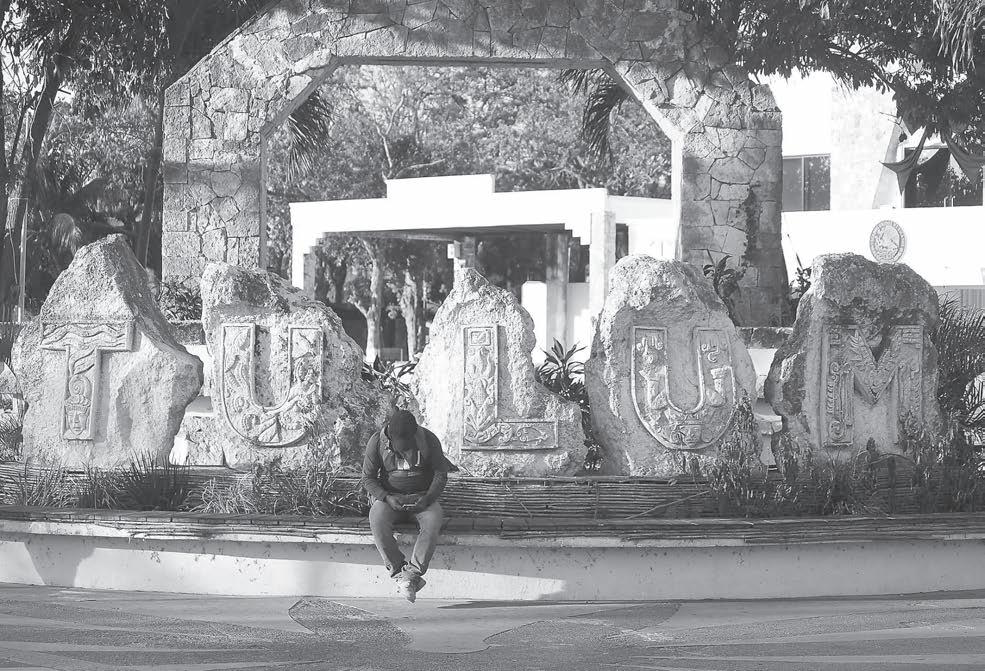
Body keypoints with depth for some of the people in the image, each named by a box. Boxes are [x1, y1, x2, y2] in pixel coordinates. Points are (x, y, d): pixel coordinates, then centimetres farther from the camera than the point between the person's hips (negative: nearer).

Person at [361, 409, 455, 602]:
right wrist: (387, 498, -19)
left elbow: (441, 474, 0)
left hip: (422, 497, 0)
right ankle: (399, 572, -32)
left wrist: (428, 498, -17)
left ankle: (412, 573, -36)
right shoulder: (377, 442, -7)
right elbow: (368, 478, -2)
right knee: (377, 521, -34)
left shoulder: (429, 440, -8)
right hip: (389, 497, 0)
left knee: (433, 521, -35)